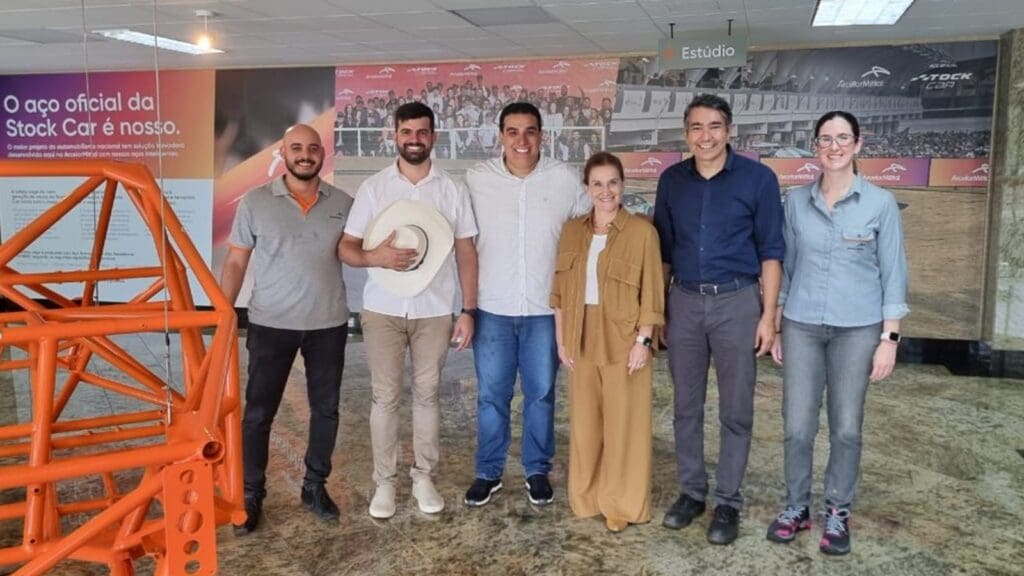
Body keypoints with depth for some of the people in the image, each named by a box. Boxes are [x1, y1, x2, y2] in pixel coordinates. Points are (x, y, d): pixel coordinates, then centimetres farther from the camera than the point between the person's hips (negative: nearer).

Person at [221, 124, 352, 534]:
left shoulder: (343, 204, 2)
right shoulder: (255, 201, -2)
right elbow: (235, 262, 0)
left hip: (329, 324, 2)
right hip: (271, 325, -2)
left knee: (325, 409, 11)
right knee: (258, 412, 4)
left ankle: (315, 487, 28)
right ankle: (251, 496, 19)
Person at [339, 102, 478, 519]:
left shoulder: (452, 190, 2)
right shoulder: (373, 187, 0)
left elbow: (466, 252, 4)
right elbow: (346, 248, 0)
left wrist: (469, 310, -2)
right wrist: (376, 256, -23)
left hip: (434, 311, 1)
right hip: (382, 310, 0)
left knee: (427, 394, 9)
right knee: (385, 397, 6)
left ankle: (424, 477, 22)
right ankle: (385, 481, 18)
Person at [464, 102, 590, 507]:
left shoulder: (566, 179, -3)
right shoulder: (477, 179, -3)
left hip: (546, 309, 0)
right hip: (492, 309, 0)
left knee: (541, 395, 12)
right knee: (491, 396, 9)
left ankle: (538, 470, 29)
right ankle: (489, 472, 25)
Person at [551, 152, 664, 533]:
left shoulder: (642, 231, -8)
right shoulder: (572, 231, 6)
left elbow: (651, 293, -8)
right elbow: (561, 291, 7)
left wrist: (643, 340, -12)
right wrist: (561, 339, 4)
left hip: (623, 341, -4)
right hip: (582, 340, 4)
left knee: (624, 424, 5)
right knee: (585, 421, 14)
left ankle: (622, 504, 20)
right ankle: (587, 497, 30)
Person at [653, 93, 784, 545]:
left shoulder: (758, 178, -5)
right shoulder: (672, 180, 5)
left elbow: (771, 251, -2)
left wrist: (768, 314, -7)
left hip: (737, 302, -3)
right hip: (684, 302, 3)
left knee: (736, 410, 6)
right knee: (686, 406, 11)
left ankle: (728, 502, 19)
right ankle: (692, 491, 26)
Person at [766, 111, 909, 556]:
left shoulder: (880, 203, -2)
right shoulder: (796, 201, 3)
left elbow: (893, 275, -1)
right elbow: (785, 266, 8)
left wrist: (889, 338, -6)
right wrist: (775, 327, 7)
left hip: (857, 328, -1)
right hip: (802, 325, 1)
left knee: (846, 427, 6)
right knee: (797, 426, 3)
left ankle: (837, 513, 23)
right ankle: (796, 506, 22)